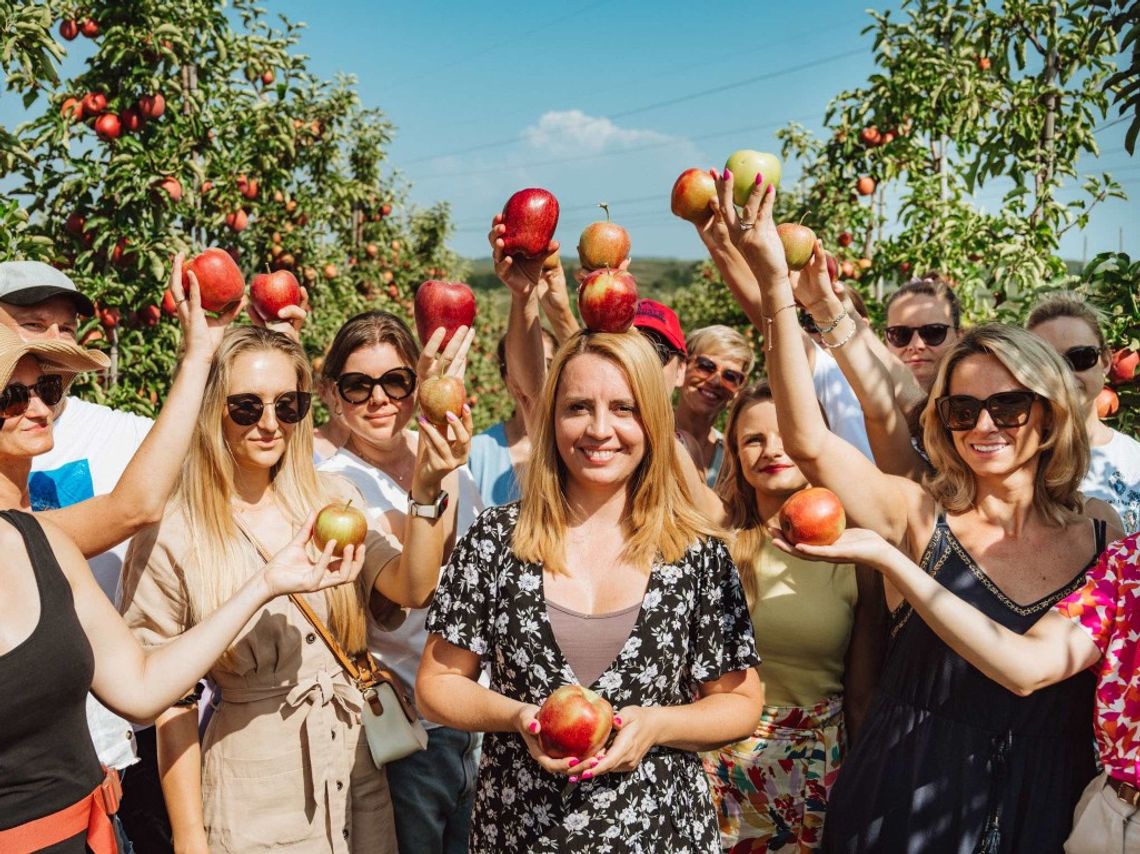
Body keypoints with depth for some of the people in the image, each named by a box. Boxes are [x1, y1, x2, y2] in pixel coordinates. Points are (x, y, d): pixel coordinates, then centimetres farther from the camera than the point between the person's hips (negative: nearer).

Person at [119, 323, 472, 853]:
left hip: (357, 765, 4)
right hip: (253, 789, -4)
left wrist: (424, 491, -28)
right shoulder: (170, 536, -11)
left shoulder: (332, 500, 0)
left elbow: (411, 590, -14)